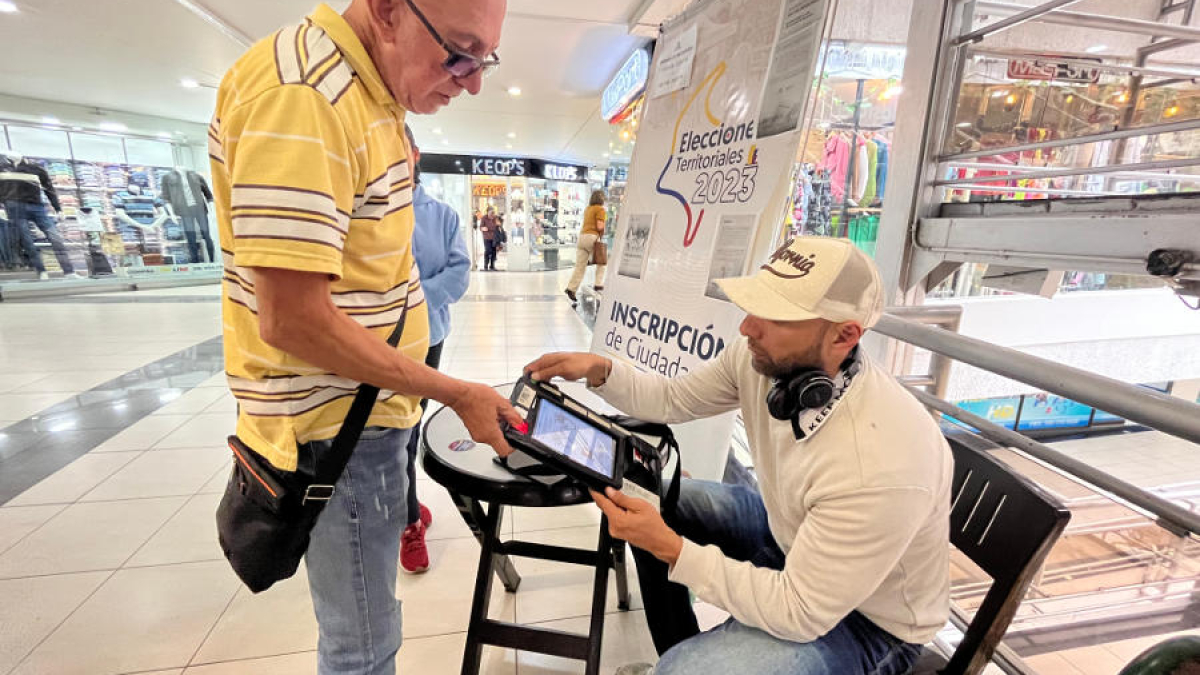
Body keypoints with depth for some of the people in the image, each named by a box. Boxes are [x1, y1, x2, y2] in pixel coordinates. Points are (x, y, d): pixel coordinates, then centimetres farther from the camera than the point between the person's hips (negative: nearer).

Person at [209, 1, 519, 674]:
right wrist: (456, 393, -21)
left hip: (366, 409, 9)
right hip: (337, 427, -9)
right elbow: (292, 319, -26)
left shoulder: (372, 93, 10)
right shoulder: (298, 93, -22)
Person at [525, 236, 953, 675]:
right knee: (652, 500, 4)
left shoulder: (882, 466, -38)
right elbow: (673, 400, -2)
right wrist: (600, 370, -17)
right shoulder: (761, 357, -18)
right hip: (791, 532, 7)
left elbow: (800, 613, -29)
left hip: (867, 620, -6)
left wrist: (671, 548, -32)